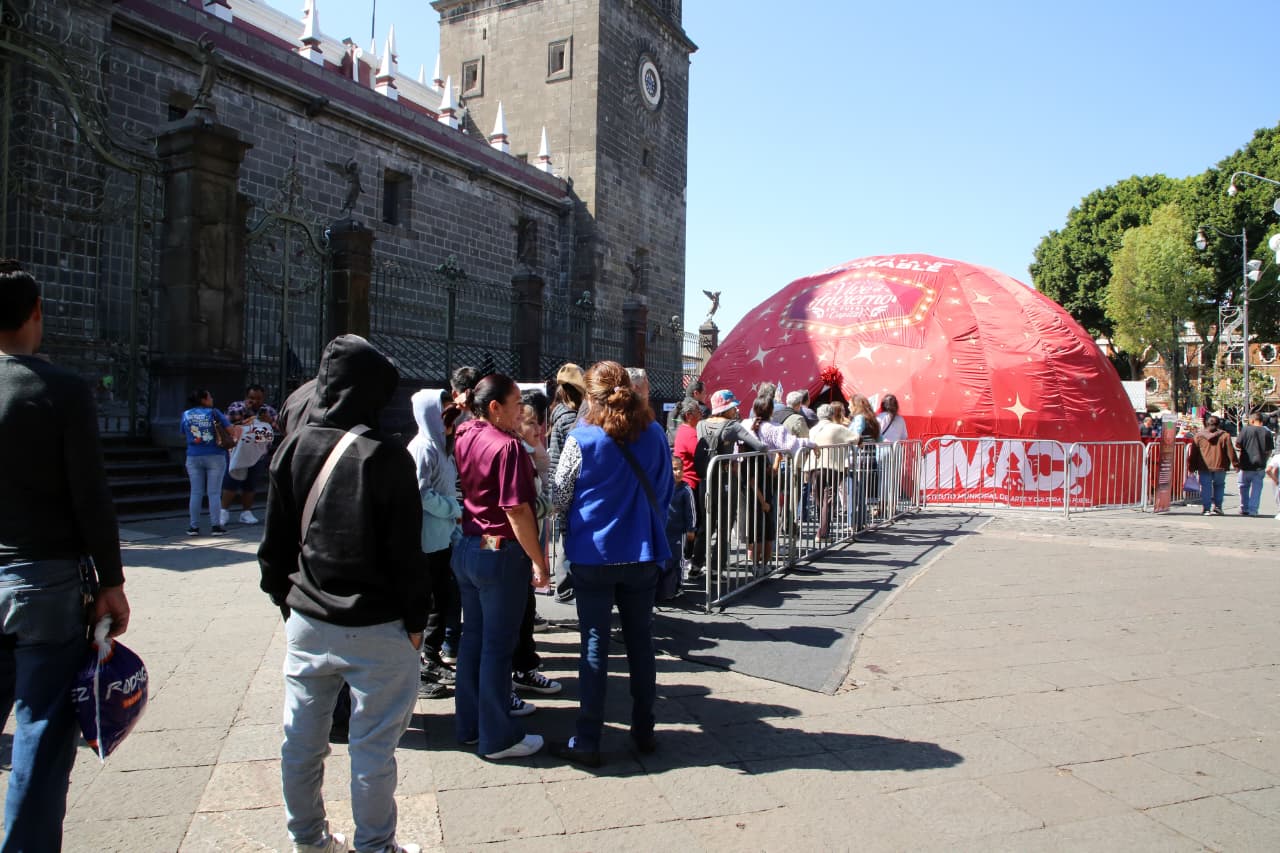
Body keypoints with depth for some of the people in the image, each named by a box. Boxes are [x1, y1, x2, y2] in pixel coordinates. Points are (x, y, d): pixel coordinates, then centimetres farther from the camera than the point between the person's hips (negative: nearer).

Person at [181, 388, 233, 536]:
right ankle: (216, 526, 2)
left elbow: (184, 433, 14)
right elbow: (232, 430, -9)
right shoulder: (214, 413, -6)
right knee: (214, 493, 1)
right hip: (215, 456, -3)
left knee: (196, 493, 8)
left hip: (193, 457, 3)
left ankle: (194, 526, 9)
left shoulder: (186, 415, 4)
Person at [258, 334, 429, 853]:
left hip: (307, 620, 6)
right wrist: (415, 618, -1)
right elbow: (405, 552, -12)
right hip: (374, 626, -5)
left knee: (302, 740, 18)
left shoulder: (294, 447, 0)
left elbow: (274, 542, 7)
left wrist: (284, 598, 18)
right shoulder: (385, 457, -15)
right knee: (372, 745, 7)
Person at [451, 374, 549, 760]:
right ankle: (498, 737, 13)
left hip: (466, 549, 8)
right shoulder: (506, 445, -19)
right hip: (501, 553, -8)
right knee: (498, 644, 2)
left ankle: (469, 724, 29)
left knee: (473, 636, 17)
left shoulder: (464, 437, 4)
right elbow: (517, 511, -21)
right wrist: (539, 561, -16)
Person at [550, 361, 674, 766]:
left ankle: (586, 741, 12)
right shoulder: (655, 435, -1)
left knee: (594, 646, 5)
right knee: (640, 642, 14)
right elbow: (665, 490, 8)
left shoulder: (581, 440, -12)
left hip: (594, 555, -3)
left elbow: (559, 498, -4)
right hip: (642, 553, 3)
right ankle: (644, 731, 26)